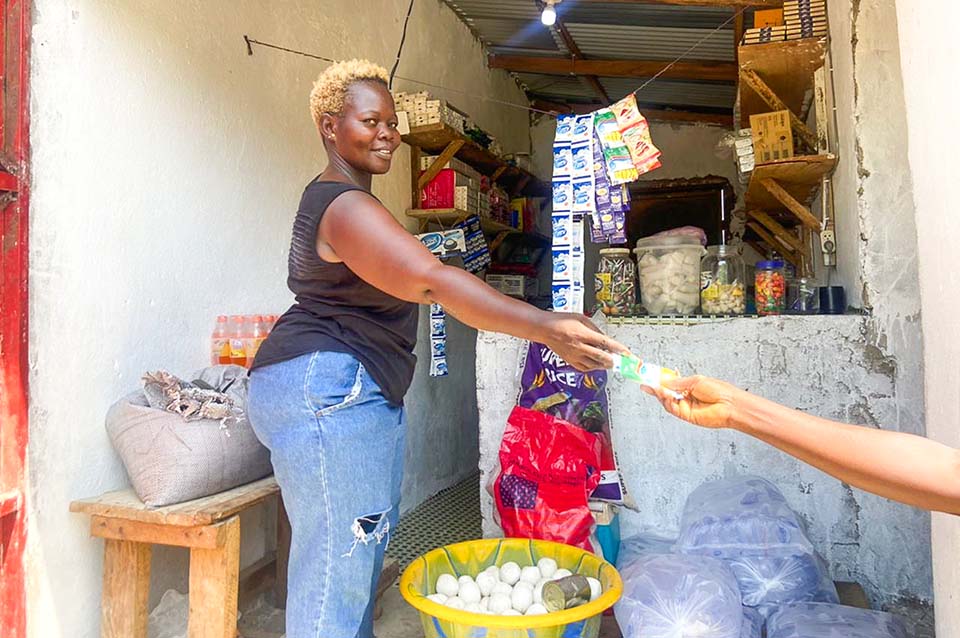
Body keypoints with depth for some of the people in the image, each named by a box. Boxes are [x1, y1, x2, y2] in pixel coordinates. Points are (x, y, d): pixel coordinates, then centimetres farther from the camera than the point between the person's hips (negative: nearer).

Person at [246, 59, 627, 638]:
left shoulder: (329, 198, 20)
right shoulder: (346, 207, -16)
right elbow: (435, 282, -29)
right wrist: (547, 329, -35)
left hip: (361, 393, 11)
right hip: (326, 390, -11)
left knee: (363, 547, 15)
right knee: (337, 564, -7)